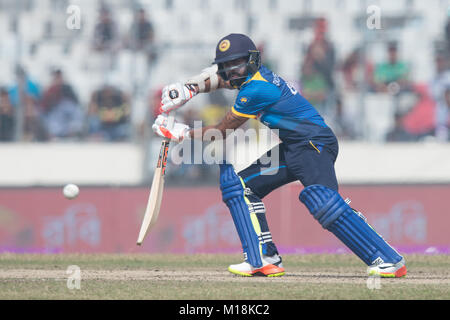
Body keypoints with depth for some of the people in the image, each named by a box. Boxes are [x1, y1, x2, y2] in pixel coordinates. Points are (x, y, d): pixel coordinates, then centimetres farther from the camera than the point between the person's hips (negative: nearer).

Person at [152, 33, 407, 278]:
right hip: (290, 150, 11)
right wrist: (186, 90, 10)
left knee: (321, 200, -31)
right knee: (241, 186, 8)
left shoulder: (256, 89, -18)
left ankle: (388, 260, -32)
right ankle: (265, 260, 2)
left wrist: (184, 133, 0)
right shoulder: (254, 74, 9)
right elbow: (216, 78, 28)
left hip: (315, 143, -11)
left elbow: (223, 132, -11)